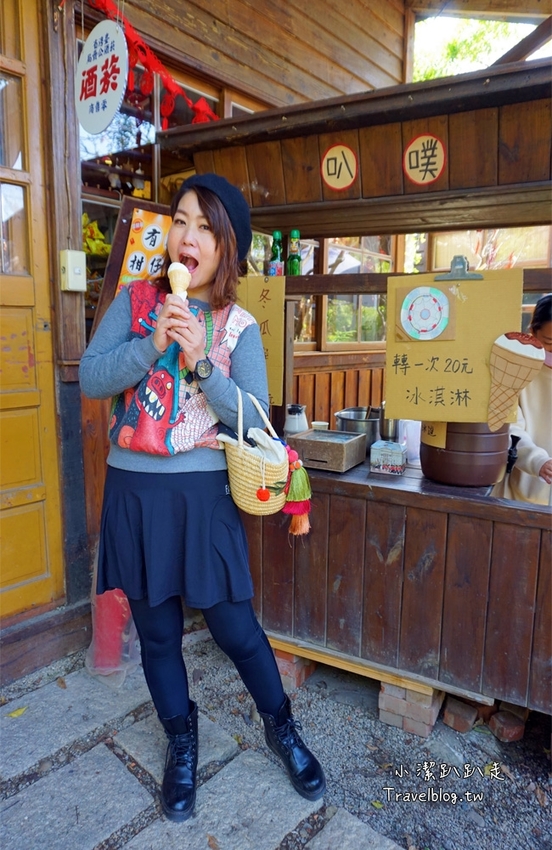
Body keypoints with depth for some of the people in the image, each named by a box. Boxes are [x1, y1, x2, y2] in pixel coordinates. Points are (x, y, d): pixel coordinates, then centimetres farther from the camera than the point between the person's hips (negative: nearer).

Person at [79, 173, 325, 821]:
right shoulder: (135, 300, 3)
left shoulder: (239, 326, -1)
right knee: (156, 630, 15)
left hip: (204, 492, -1)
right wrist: (153, 343, -19)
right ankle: (182, 743, 41)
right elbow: (90, 379, -5)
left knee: (234, 625, 8)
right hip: (133, 490, 2)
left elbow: (252, 418, -8)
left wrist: (199, 361, -20)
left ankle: (281, 727, 37)